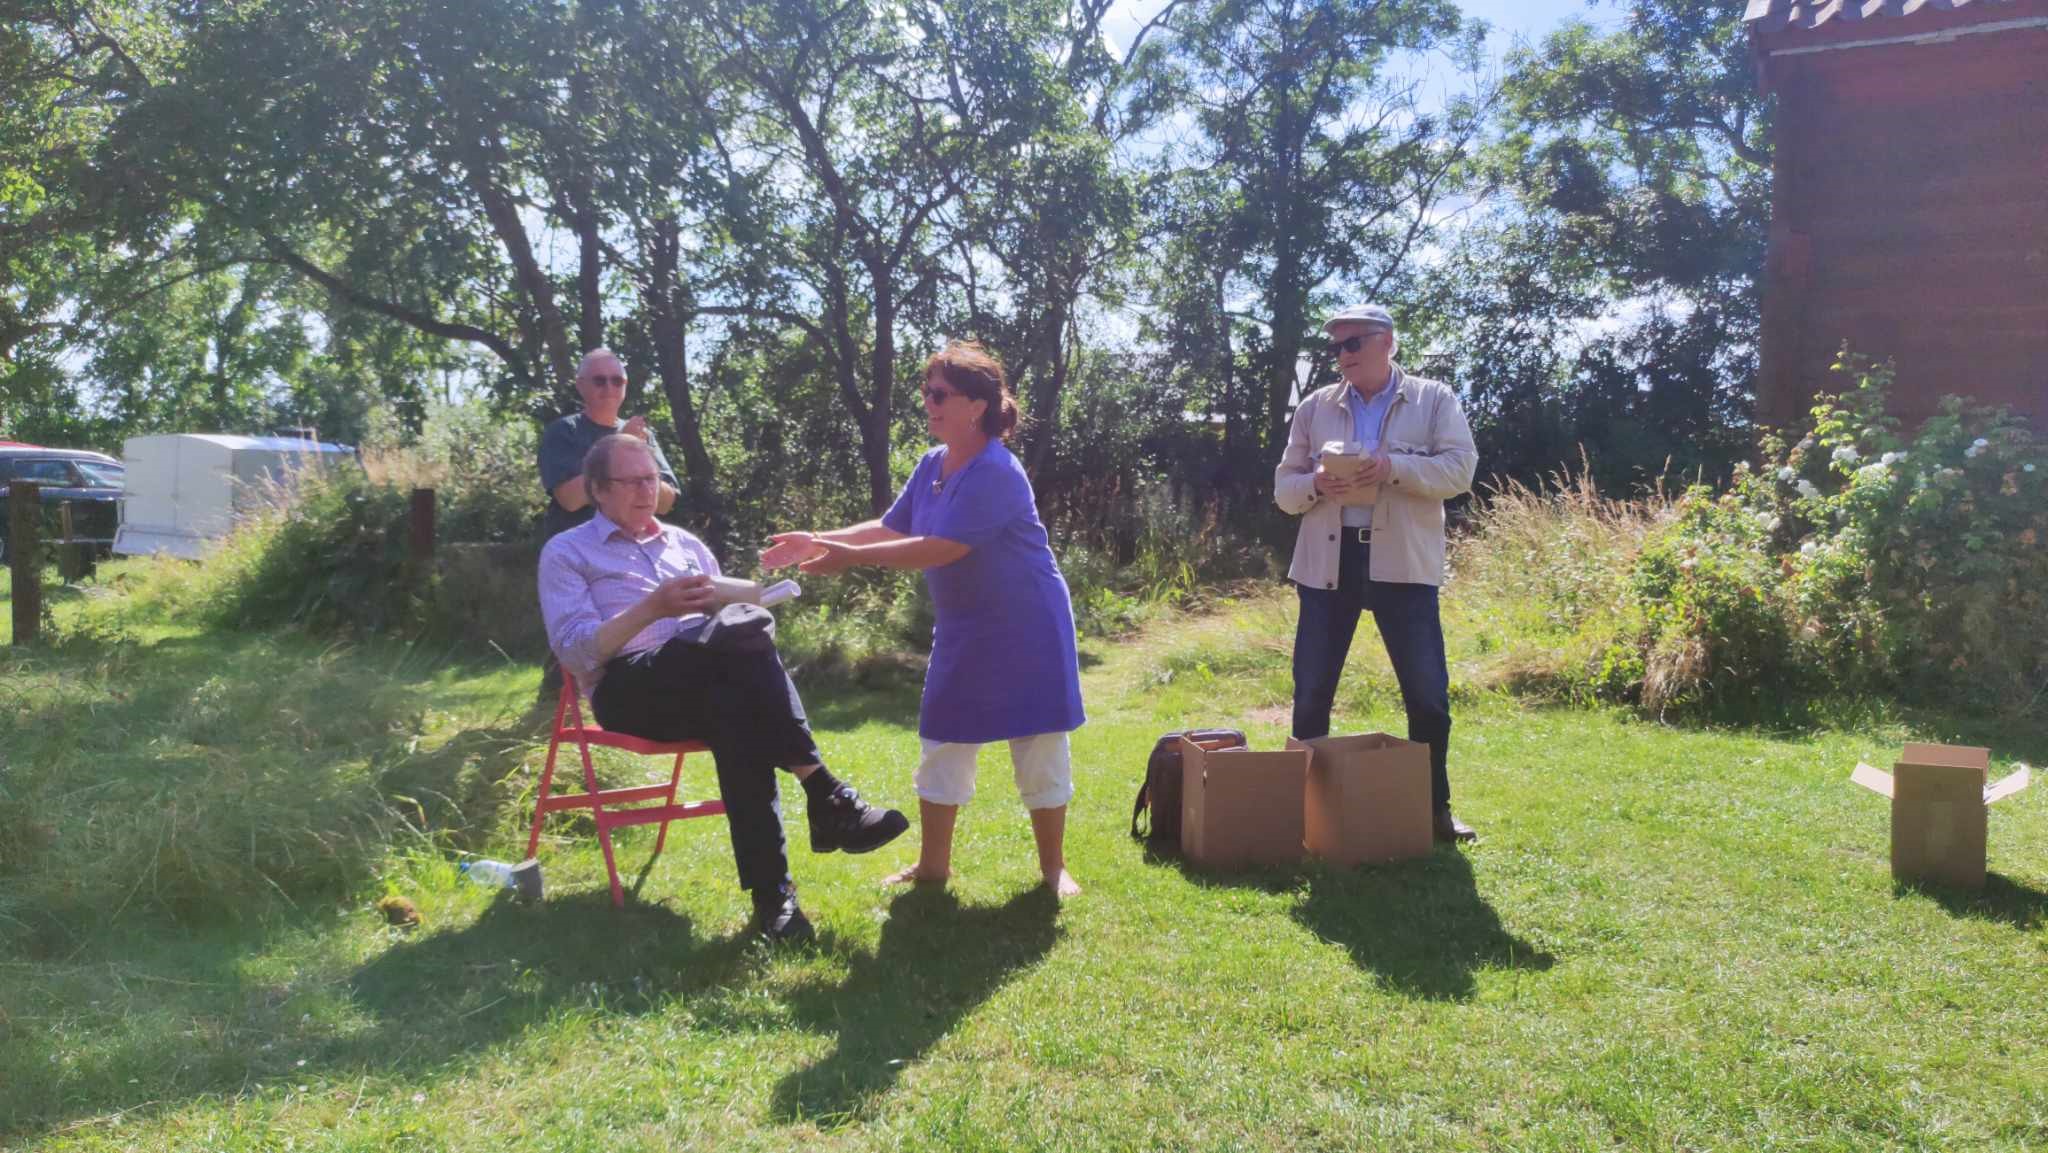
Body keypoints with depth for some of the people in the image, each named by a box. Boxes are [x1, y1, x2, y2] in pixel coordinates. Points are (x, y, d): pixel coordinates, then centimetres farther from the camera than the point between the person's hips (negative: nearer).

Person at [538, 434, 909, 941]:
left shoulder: (687, 544, 27)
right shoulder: (566, 552, 12)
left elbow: (729, 623, 21)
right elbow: (574, 650, -4)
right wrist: (653, 608, -18)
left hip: (712, 684, 4)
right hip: (630, 688, -4)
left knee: (737, 709, -36)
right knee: (740, 636, -34)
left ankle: (770, 889, -43)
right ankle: (824, 796, -40)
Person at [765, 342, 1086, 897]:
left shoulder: (995, 473, -23)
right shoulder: (932, 465, 4)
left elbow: (939, 549, -28)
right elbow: (891, 529, 8)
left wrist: (850, 557, -26)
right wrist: (821, 541, -4)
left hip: (1026, 631, -8)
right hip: (964, 630, 8)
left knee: (1039, 748, 2)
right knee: (942, 742, 11)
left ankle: (1053, 867, 17)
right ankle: (933, 864, 23)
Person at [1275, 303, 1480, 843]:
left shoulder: (1434, 400, 5)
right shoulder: (1314, 407, 11)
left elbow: (1460, 470, -6)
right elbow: (1283, 489, 10)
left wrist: (1394, 468, -20)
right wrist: (1315, 484, -13)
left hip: (1403, 563, -2)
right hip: (1328, 561, 2)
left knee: (1428, 693, 2)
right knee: (1311, 693, 5)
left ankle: (1435, 805, 17)